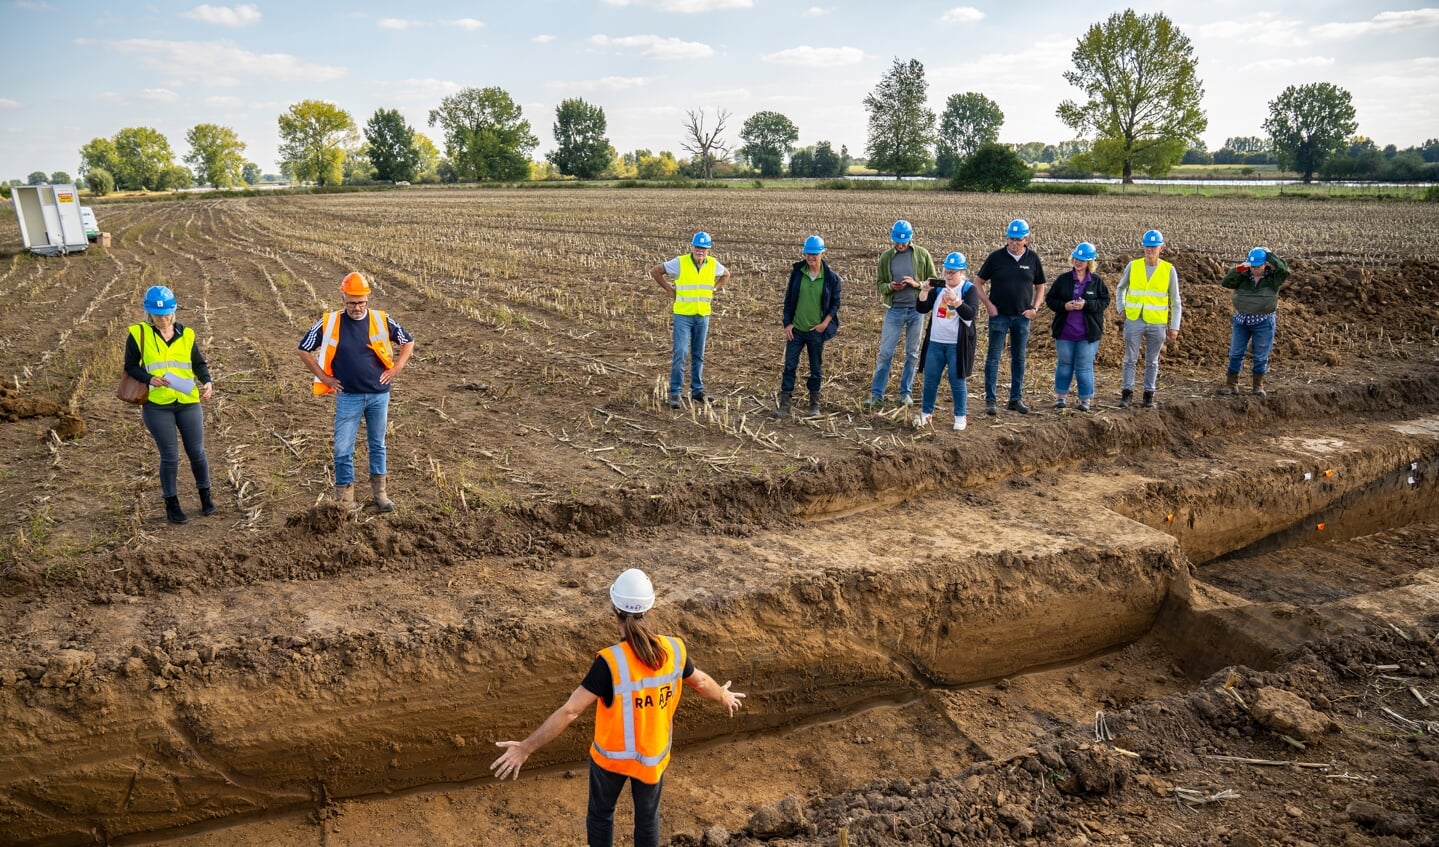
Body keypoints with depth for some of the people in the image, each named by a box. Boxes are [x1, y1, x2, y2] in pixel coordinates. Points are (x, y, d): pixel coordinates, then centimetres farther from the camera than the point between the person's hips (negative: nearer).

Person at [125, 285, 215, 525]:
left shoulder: (186, 334, 6)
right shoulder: (138, 334, -1)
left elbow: (199, 364, 9)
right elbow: (130, 367, 2)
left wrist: (207, 382, -10)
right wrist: (149, 379, -17)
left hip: (188, 403, 2)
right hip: (157, 406, -2)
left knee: (197, 452, 7)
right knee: (169, 456, 1)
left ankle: (205, 496, 27)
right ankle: (171, 504, 17)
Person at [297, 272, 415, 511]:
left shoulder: (382, 320, -4)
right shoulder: (329, 323, -6)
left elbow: (408, 342, 9)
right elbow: (304, 350, 5)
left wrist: (395, 369, 0)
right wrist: (324, 377, -1)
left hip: (379, 395, 1)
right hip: (348, 397, -1)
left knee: (377, 445, 14)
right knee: (343, 449, -1)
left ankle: (380, 492, 25)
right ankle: (344, 499, 10)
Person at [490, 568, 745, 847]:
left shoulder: (610, 661, -30)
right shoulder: (674, 650, -17)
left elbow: (569, 711, -28)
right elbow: (700, 680, 3)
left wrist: (525, 748, -20)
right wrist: (724, 696, 25)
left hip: (612, 753, -3)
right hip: (653, 754, 3)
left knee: (601, 813, 24)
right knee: (648, 816, 25)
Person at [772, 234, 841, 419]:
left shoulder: (831, 277, -5)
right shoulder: (797, 272, -1)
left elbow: (835, 303, 2)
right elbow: (788, 298, 5)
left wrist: (825, 323, -9)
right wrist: (787, 323, -1)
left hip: (817, 331, -1)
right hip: (795, 329, 1)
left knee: (816, 369, 10)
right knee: (789, 366, 0)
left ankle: (814, 404, 23)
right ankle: (784, 405, 5)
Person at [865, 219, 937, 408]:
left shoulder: (922, 254, -1)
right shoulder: (886, 257, 2)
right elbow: (879, 284, 8)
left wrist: (917, 284, -16)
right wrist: (890, 287, -14)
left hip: (917, 310, 0)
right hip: (895, 310, 0)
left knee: (912, 354, 9)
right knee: (885, 353, -1)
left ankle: (906, 392, 20)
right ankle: (876, 393, 6)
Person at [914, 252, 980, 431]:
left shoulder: (969, 289, -3)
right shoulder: (938, 287, 9)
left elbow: (971, 314, -17)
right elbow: (922, 310, 4)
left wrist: (955, 301, -30)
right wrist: (925, 291, -11)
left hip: (957, 344, -4)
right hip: (935, 342, 4)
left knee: (957, 381, 2)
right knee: (930, 379, 8)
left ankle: (961, 416, 14)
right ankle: (926, 413, 20)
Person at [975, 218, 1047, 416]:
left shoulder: (1033, 259, 4)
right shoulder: (995, 257, -3)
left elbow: (1040, 287, 13)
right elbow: (979, 283, 4)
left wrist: (1035, 308, 0)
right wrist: (988, 304, -6)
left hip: (1022, 317, 2)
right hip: (999, 315, -2)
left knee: (1019, 358, 9)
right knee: (993, 357, -2)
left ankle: (1016, 398, 18)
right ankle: (991, 399, 3)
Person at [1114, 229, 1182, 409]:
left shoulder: (1169, 270, -1)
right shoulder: (1133, 266, 1)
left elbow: (1175, 301, 2)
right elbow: (1120, 289, 17)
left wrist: (1174, 327, -2)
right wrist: (1121, 309, 5)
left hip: (1157, 323, 0)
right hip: (1134, 321, 0)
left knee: (1152, 361, 9)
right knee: (1130, 359, 3)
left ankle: (1149, 394, 18)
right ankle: (1127, 394, 10)